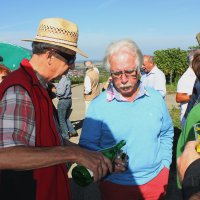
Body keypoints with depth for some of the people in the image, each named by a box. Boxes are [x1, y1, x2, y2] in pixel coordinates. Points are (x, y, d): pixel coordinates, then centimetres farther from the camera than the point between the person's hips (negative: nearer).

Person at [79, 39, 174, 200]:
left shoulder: (156, 98, -1)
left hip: (156, 179, 3)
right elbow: (87, 144, -9)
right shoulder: (98, 105, -12)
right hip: (115, 185, -3)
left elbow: (167, 133, 11)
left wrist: (165, 163, 5)